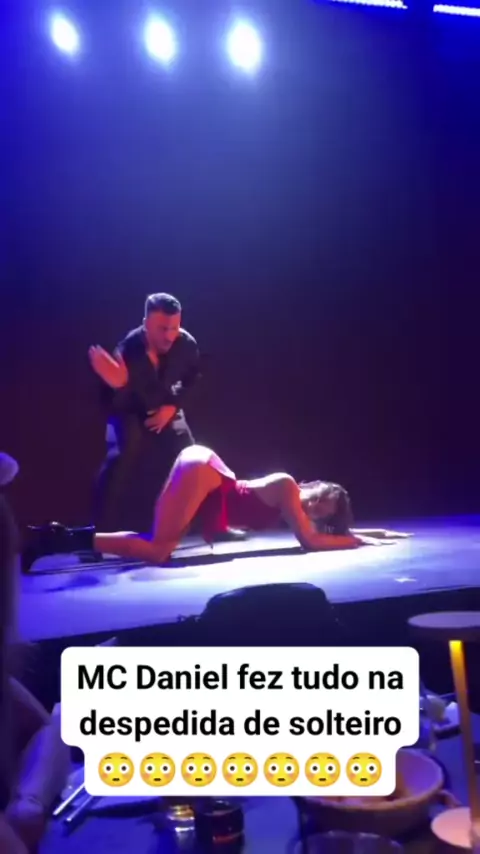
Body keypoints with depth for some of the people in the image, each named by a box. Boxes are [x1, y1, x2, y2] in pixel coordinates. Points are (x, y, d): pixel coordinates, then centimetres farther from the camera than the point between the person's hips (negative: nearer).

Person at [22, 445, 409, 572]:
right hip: (201, 471, -9)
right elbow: (311, 542, -10)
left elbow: (330, 530, 27)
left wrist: (373, 532, 25)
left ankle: (62, 537, 1)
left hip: (205, 479, 9)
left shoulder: (294, 506, 16)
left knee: (157, 549, 0)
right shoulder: (287, 486, -8)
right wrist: (360, 541, -1)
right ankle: (61, 538, -16)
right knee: (156, 551, -18)